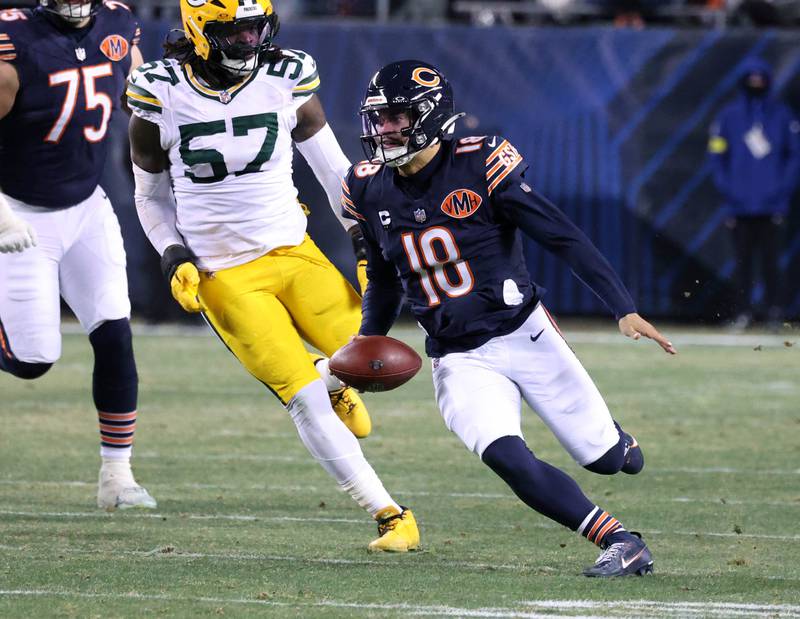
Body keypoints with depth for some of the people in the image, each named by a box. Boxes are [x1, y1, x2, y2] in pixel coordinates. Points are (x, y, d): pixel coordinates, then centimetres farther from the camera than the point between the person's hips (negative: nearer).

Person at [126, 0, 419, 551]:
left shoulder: (286, 79, -3)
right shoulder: (161, 94, -6)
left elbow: (334, 172, 7)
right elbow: (151, 195, 9)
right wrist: (174, 258, -5)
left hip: (293, 252, 2)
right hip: (224, 275, -2)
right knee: (306, 402, -12)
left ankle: (332, 380, 25)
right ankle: (390, 516, -3)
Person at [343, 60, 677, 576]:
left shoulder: (479, 167, -16)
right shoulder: (371, 191, 0)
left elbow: (565, 239, -16)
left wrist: (625, 310, -23)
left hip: (523, 335, -3)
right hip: (459, 359, 3)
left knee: (607, 457, 3)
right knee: (507, 459, -24)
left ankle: (609, 436, 42)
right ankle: (621, 543, -14)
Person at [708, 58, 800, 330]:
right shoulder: (729, 116, 7)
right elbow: (717, 154, 6)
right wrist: (727, 190, -3)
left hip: (772, 203, -1)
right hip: (740, 204, 1)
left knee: (770, 259, -2)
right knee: (743, 260, 1)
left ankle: (774, 310, 2)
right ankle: (743, 310, 4)